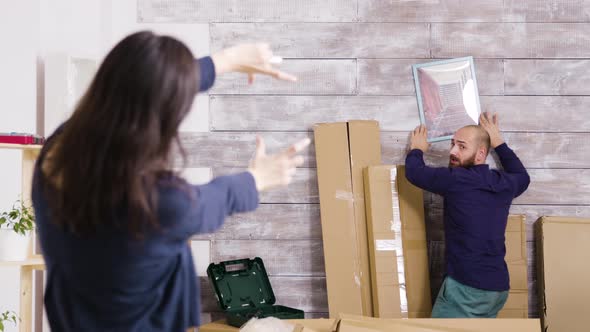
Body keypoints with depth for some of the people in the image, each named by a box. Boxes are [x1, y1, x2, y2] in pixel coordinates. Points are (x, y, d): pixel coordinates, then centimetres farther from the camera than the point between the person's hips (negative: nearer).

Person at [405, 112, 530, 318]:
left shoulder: (457, 180, -13)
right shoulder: (504, 184, 7)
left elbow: (414, 171, -2)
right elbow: (522, 177, 32)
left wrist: (416, 150, 19)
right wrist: (498, 143, 36)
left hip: (466, 287, -8)